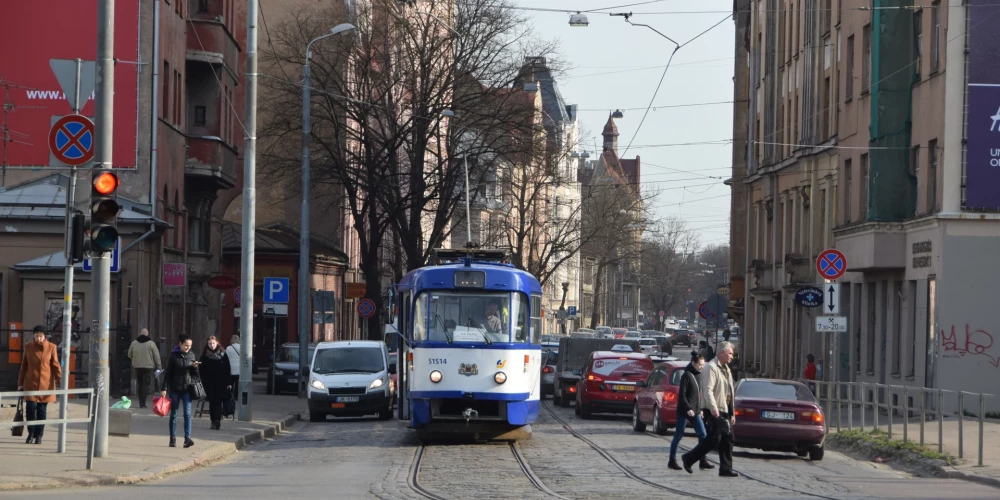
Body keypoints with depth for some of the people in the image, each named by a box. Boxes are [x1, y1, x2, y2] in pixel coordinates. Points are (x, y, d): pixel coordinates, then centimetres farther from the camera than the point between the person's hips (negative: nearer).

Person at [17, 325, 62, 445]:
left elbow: (56, 366, 0)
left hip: (45, 384, -1)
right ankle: (31, 434, 8)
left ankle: (39, 436, 12)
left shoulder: (51, 347, -2)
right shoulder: (28, 347, 3)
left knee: (42, 410, 2)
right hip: (30, 383, 1)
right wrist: (20, 383, 8)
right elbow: (23, 366, 9)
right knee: (30, 407, -9)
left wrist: (61, 381, -7)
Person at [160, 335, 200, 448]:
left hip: (187, 389, 1)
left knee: (187, 414, -9)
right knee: (173, 414, 6)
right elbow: (168, 373, -1)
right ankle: (173, 439, 11)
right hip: (175, 389, -1)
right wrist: (164, 388, -6)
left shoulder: (191, 355, 7)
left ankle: (187, 438, -15)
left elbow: (195, 374, 14)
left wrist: (195, 367, -8)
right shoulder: (174, 356, -2)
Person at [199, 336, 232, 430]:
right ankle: (214, 421, 10)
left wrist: (229, 382, -3)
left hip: (220, 382, -1)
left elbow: (227, 369, 2)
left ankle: (217, 420, -18)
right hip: (209, 383, 1)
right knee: (212, 402, 4)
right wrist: (203, 382, -4)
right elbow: (201, 370, 4)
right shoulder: (205, 355, 4)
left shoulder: (222, 354, 3)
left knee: (218, 402, -9)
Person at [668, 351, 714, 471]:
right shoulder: (686, 375, -12)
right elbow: (682, 394, -16)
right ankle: (672, 461, 9)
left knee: (702, 435, 0)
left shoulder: (698, 375, 13)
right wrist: (688, 409, -21)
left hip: (695, 411, 8)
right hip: (684, 411, -8)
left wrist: (700, 409, 17)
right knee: (678, 435, 1)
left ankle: (703, 461, 1)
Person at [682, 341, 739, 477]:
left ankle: (726, 469, 8)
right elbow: (708, 390, -20)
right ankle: (689, 459, 3)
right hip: (715, 411, -9)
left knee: (727, 439, 6)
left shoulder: (725, 369, 19)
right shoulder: (711, 367, -11)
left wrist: (732, 413, 20)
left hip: (725, 411, 9)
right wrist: (713, 409, -26)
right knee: (713, 439, -9)